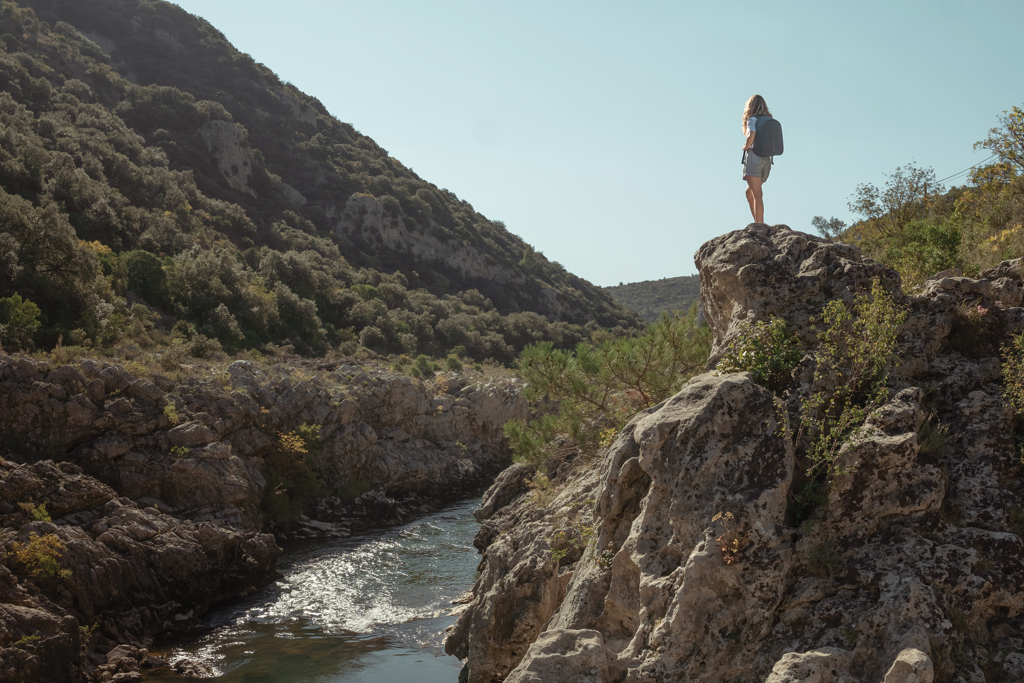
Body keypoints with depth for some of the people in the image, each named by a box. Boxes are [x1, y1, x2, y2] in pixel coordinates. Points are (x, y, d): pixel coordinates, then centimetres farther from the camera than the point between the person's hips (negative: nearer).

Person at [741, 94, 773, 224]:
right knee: (749, 192, 20)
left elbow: (751, 135, -23)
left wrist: (746, 146, -7)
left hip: (753, 157, -7)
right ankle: (758, 222, 15)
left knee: (756, 194, -12)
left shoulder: (752, 119, -4)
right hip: (766, 160, 7)